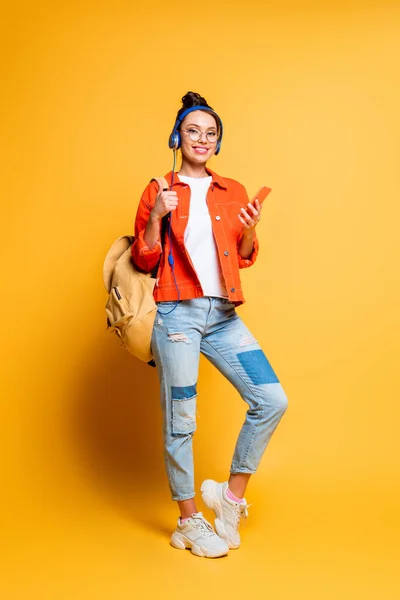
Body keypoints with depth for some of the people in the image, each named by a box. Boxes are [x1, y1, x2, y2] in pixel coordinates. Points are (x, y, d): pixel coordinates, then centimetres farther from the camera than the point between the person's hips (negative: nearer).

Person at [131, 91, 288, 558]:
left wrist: (250, 229, -3)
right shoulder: (158, 191, 5)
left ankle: (231, 495, 15)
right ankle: (188, 521, 20)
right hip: (177, 313, -4)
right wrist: (157, 216, -11)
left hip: (223, 315, 4)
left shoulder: (233, 192, 14)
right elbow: (143, 261, 3)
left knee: (272, 401, -3)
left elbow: (243, 259, 16)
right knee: (180, 421, 2)